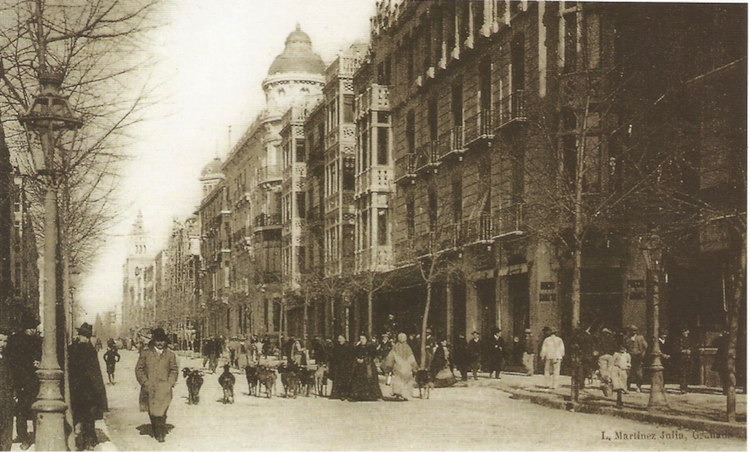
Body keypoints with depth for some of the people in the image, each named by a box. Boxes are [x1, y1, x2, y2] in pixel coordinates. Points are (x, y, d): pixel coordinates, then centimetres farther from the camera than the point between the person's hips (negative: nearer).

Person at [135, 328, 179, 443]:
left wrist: (170, 383, 3)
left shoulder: (170, 354, 8)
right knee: (152, 412, 3)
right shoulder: (145, 352, 4)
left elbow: (174, 370, 16)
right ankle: (156, 432, 14)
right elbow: (139, 369, 6)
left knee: (161, 412, -7)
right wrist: (145, 383, -3)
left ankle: (161, 433, 1)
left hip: (164, 389, 0)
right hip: (149, 389, 0)